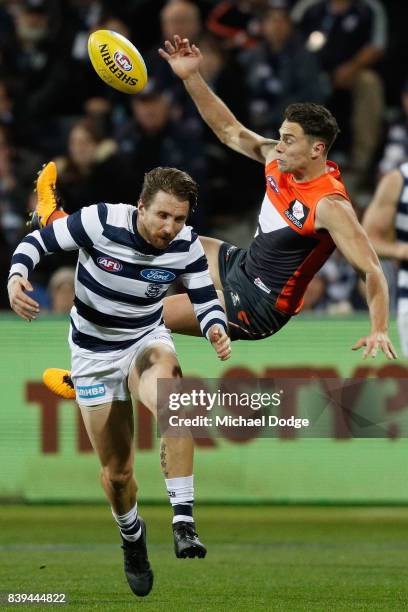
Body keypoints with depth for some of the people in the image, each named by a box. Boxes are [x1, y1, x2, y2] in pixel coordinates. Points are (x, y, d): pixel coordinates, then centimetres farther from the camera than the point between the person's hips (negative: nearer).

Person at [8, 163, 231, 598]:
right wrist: (16, 276, -32)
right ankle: (131, 536, 39)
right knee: (116, 471, 3)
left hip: (147, 341, 0)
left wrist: (216, 329, -27)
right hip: (94, 353, 0)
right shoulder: (101, 221, -24)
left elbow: (205, 300, -5)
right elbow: (38, 241, -13)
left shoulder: (186, 246, -16)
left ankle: (183, 520, -39)